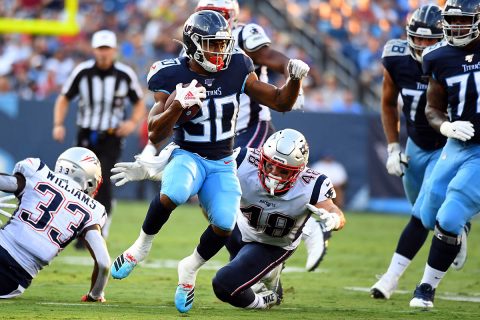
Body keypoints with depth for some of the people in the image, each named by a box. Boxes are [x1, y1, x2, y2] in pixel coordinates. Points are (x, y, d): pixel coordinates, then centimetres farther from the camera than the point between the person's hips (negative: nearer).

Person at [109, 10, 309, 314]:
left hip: (222, 164, 3)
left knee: (224, 225, -20)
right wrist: (177, 105, -32)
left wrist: (295, 80, -19)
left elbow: (281, 102, 1)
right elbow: (155, 135, -15)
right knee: (172, 194, -37)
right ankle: (142, 245, -8)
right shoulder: (173, 76, -13)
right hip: (188, 157, -3)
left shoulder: (236, 69, -5)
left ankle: (190, 269, 12)